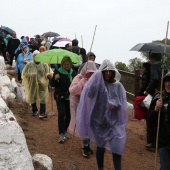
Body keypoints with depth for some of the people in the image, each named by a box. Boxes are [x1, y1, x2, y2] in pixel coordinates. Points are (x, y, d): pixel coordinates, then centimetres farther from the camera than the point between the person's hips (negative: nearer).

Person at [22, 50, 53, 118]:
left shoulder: (44, 65, 1)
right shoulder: (29, 65, 2)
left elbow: (49, 72, -4)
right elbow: (24, 73, 1)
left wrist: (49, 75, -28)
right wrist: (30, 74, -17)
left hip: (42, 84, -1)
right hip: (32, 84, 2)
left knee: (43, 98, -6)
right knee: (32, 98, 14)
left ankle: (42, 113, 0)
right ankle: (34, 110, 35)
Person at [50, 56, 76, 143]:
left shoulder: (73, 73, 4)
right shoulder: (58, 72, -4)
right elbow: (52, 84, -2)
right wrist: (55, 79, -21)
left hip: (70, 97, 3)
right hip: (60, 97, -3)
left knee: (68, 115, 7)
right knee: (61, 114, -13)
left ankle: (65, 131, 27)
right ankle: (61, 134, -9)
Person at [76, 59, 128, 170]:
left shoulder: (118, 86, 1)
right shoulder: (97, 84, -4)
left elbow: (123, 103, 1)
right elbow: (89, 93, -24)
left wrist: (115, 104, -20)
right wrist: (97, 77, -25)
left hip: (113, 121, 1)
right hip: (99, 120, -1)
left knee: (117, 147, -9)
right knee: (101, 147, 11)